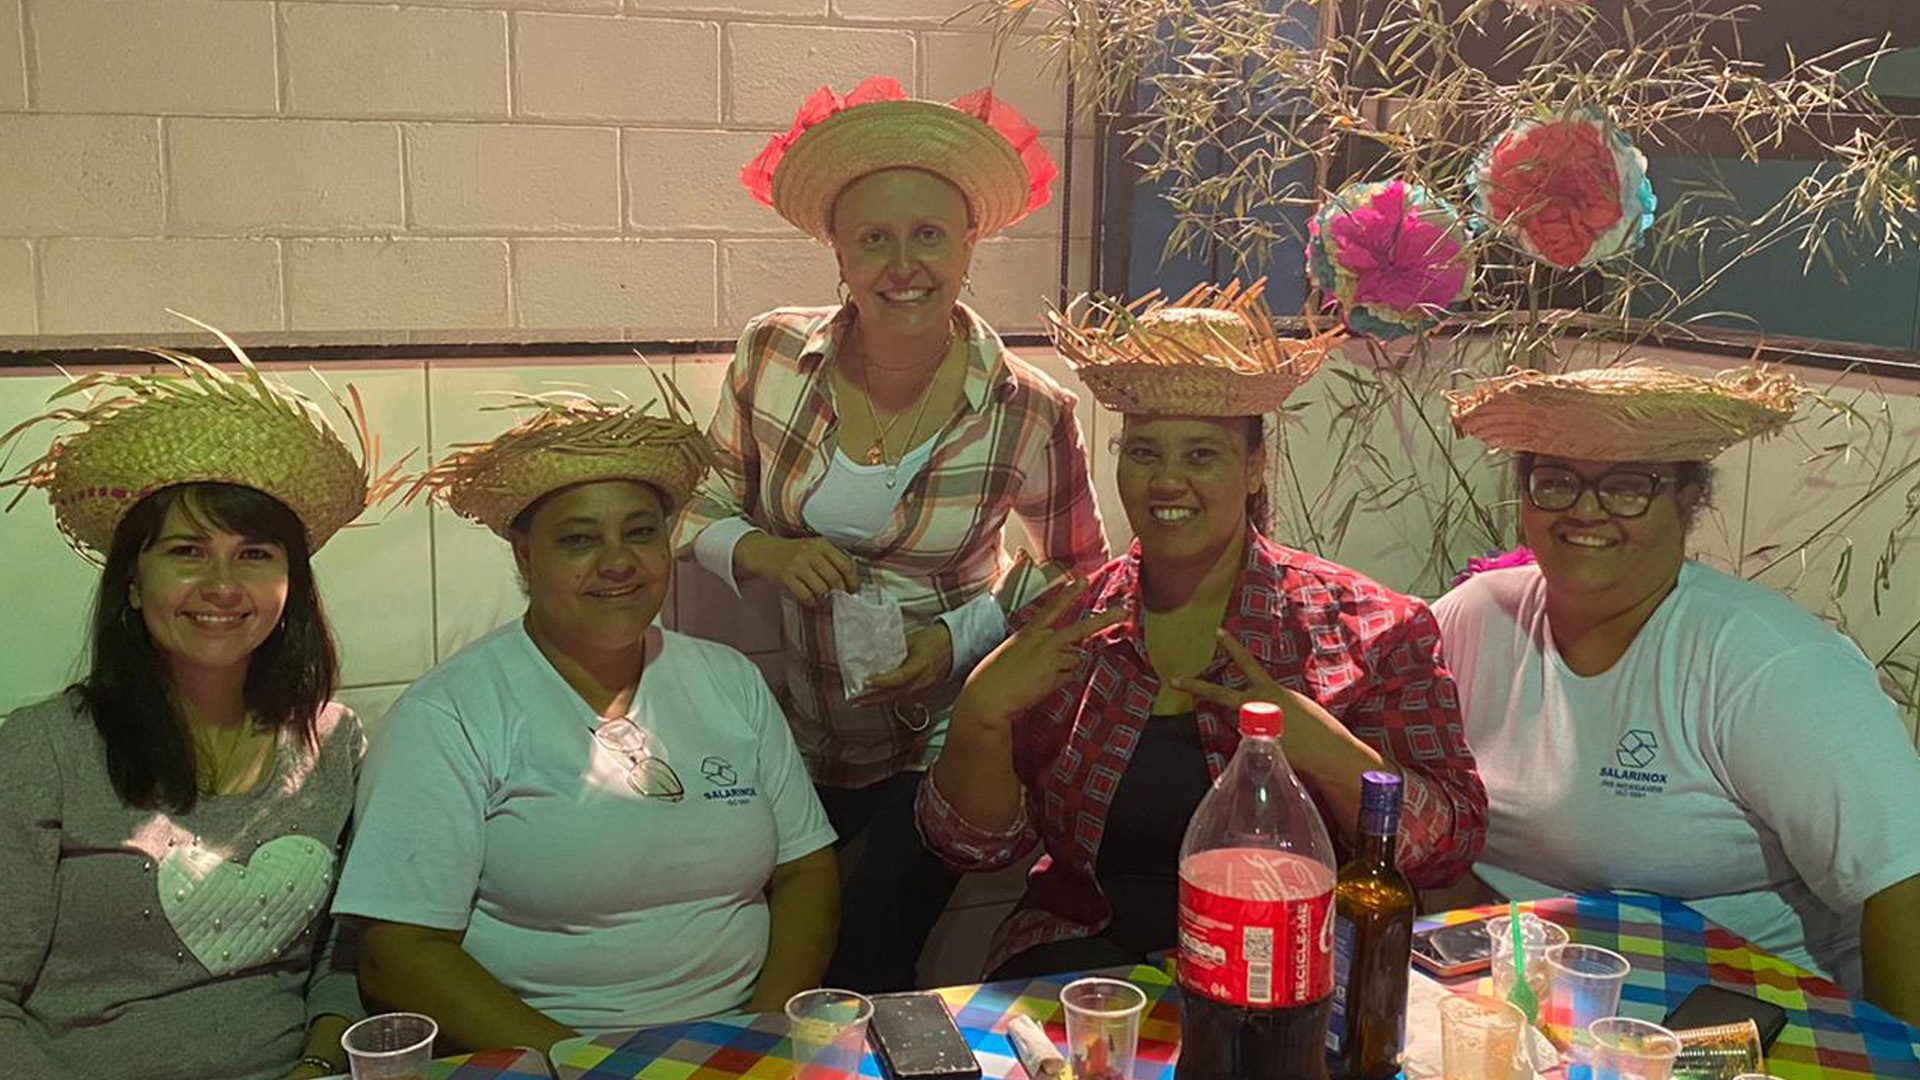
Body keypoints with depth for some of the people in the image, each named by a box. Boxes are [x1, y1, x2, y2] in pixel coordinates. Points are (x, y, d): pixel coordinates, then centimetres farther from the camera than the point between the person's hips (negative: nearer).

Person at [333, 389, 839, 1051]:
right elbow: (397, 957, -9)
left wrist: (771, 1024, -7)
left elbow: (805, 870, 10)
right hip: (534, 1063, -3)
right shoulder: (447, 716, -4)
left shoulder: (732, 683, 10)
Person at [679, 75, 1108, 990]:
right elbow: (701, 516, 3)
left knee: (863, 975, -5)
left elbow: (1078, 570, -1)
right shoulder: (771, 358, -10)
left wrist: (961, 636, -17)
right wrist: (761, 552, -19)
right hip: (802, 736, 3)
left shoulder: (1028, 416, -16)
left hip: (942, 744, -2)